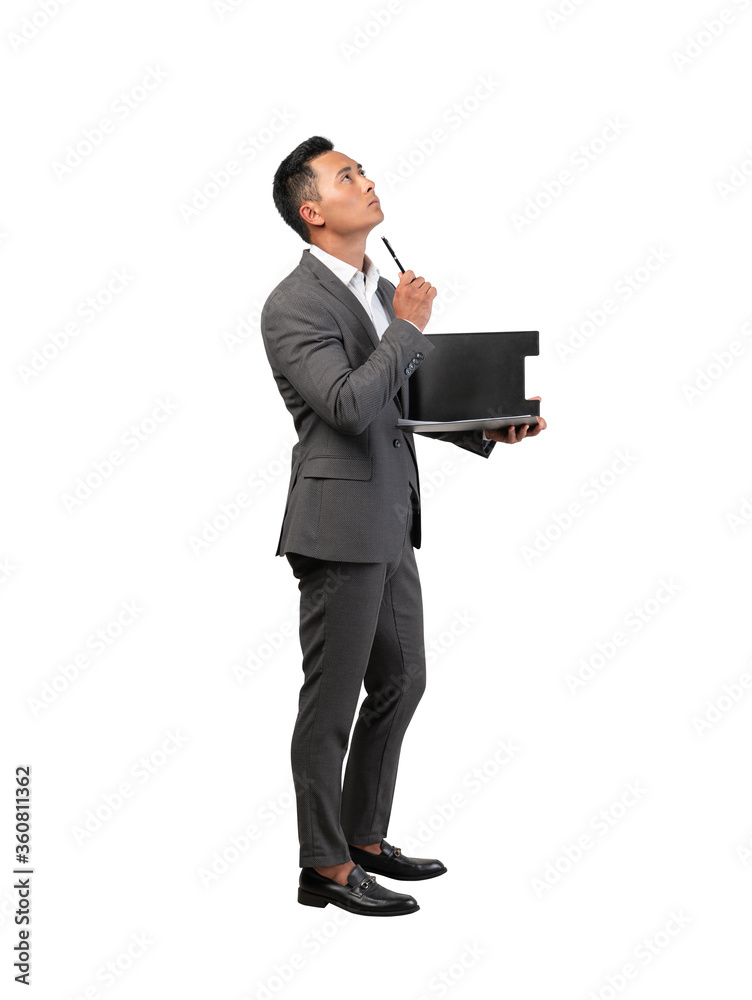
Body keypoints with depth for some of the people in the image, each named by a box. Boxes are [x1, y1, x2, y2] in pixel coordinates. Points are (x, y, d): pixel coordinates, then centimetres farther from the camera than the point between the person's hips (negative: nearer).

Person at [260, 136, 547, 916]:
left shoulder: (383, 291, 13)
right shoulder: (293, 305, -14)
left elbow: (414, 396, 20)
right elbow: (352, 405, -25)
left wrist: (488, 428, 6)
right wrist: (409, 327, -15)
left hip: (389, 524, 9)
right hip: (339, 525, -9)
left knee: (400, 684, 17)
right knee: (331, 703, 1)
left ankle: (365, 841, 31)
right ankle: (325, 868, 13)